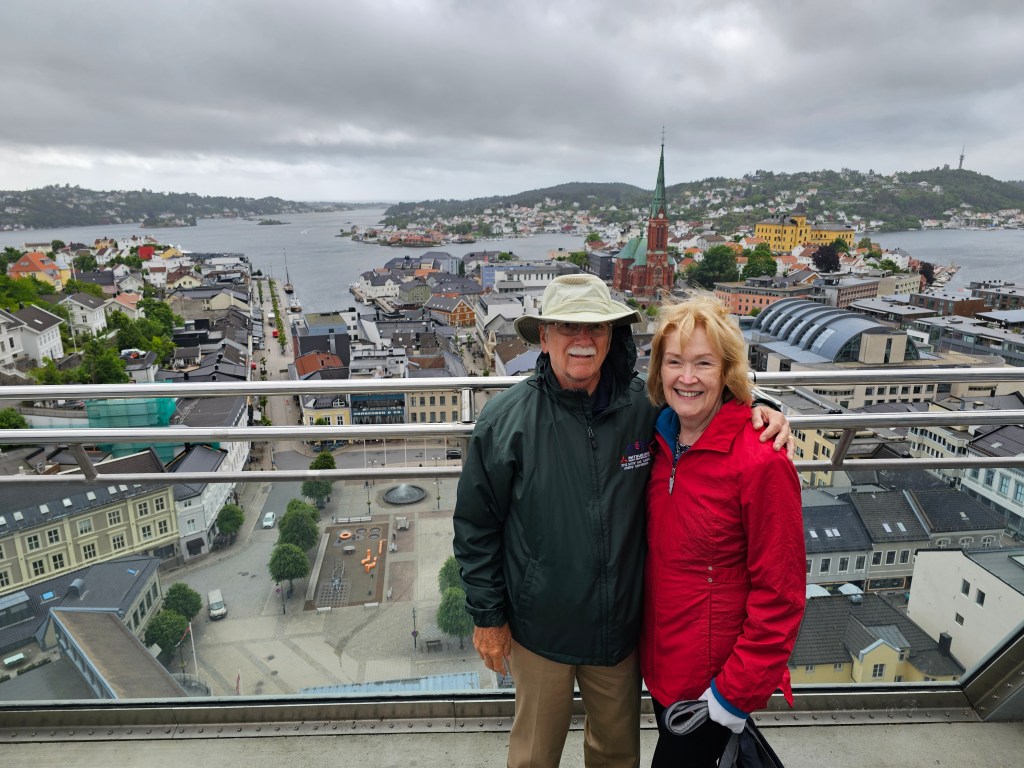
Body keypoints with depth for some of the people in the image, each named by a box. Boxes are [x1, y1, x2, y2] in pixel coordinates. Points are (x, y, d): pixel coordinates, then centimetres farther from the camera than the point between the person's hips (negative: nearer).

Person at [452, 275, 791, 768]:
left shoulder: (645, 406, -12)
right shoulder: (506, 420, -16)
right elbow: (476, 526, -8)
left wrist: (760, 411, -13)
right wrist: (487, 616, -4)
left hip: (622, 625, 2)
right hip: (539, 628, -2)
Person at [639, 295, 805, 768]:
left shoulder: (760, 462, -23)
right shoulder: (662, 441, -4)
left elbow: (778, 593, -18)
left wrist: (738, 692, -15)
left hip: (712, 681, -6)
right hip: (661, 662, 6)